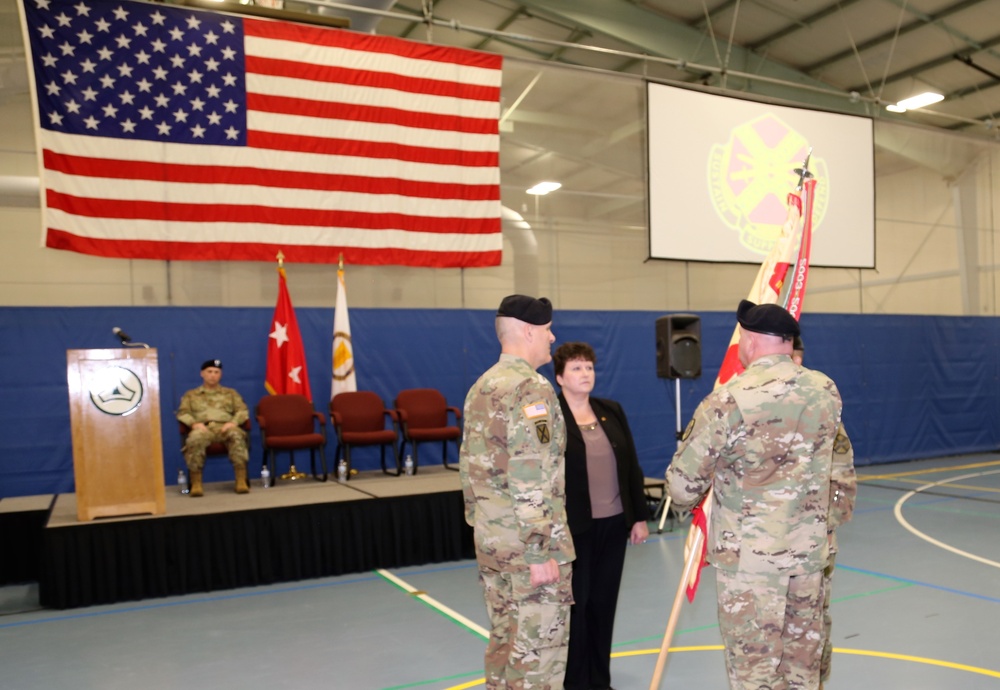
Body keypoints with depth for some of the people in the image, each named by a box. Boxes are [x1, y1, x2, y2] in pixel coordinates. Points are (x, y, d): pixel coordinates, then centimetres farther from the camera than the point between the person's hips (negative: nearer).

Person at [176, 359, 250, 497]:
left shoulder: (230, 393, 28)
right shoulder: (191, 395, 28)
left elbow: (243, 411, 15)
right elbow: (182, 413, 14)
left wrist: (233, 422, -7)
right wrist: (194, 423, -8)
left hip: (225, 427, 0)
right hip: (203, 428, 0)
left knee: (237, 436, -38)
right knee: (194, 440, -39)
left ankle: (241, 481, -41)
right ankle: (196, 484, -36)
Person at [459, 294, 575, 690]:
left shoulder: (481, 387, 11)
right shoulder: (531, 387, -16)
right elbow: (531, 478, -23)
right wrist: (539, 552, -21)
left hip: (491, 539, 9)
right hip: (530, 540, -9)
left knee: (503, 641, 17)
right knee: (538, 650, 2)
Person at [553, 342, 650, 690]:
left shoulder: (612, 411, 9)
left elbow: (631, 467, 11)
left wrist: (640, 516, 9)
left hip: (614, 523, 5)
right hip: (574, 527, -5)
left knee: (604, 603, 13)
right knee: (575, 604, 5)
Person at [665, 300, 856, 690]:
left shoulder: (728, 401, -17)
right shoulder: (827, 391, 1)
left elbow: (682, 486, -12)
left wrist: (688, 501, 10)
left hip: (748, 555, -5)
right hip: (810, 550, 6)